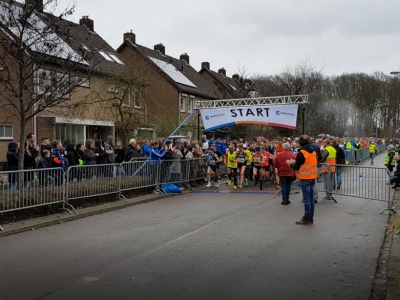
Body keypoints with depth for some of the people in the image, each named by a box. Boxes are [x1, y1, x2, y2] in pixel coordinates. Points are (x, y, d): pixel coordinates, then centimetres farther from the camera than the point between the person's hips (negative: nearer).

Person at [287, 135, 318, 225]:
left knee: (306, 198, -3)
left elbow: (296, 167, -13)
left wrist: (291, 163, 9)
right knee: (311, 198, 11)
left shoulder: (301, 153, -14)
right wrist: (295, 162, 20)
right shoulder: (313, 152, 7)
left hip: (305, 178, -7)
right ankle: (310, 218, 18)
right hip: (312, 177, 7)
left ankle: (307, 218, 2)